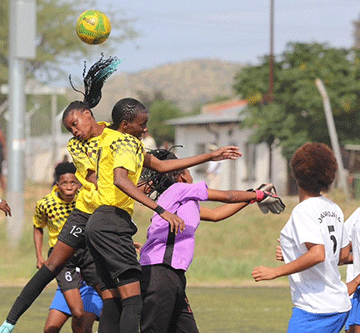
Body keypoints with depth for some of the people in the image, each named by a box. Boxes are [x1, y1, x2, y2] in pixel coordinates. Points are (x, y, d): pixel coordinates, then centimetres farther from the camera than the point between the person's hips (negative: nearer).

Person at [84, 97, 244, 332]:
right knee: (133, 301, -15)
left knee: (114, 301, 9)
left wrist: (210, 157, 28)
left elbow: (160, 165, 27)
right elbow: (120, 180, -28)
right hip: (112, 223, -10)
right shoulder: (125, 141, -8)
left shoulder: (113, 139, 23)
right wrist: (159, 210, -33)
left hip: (98, 225, 10)